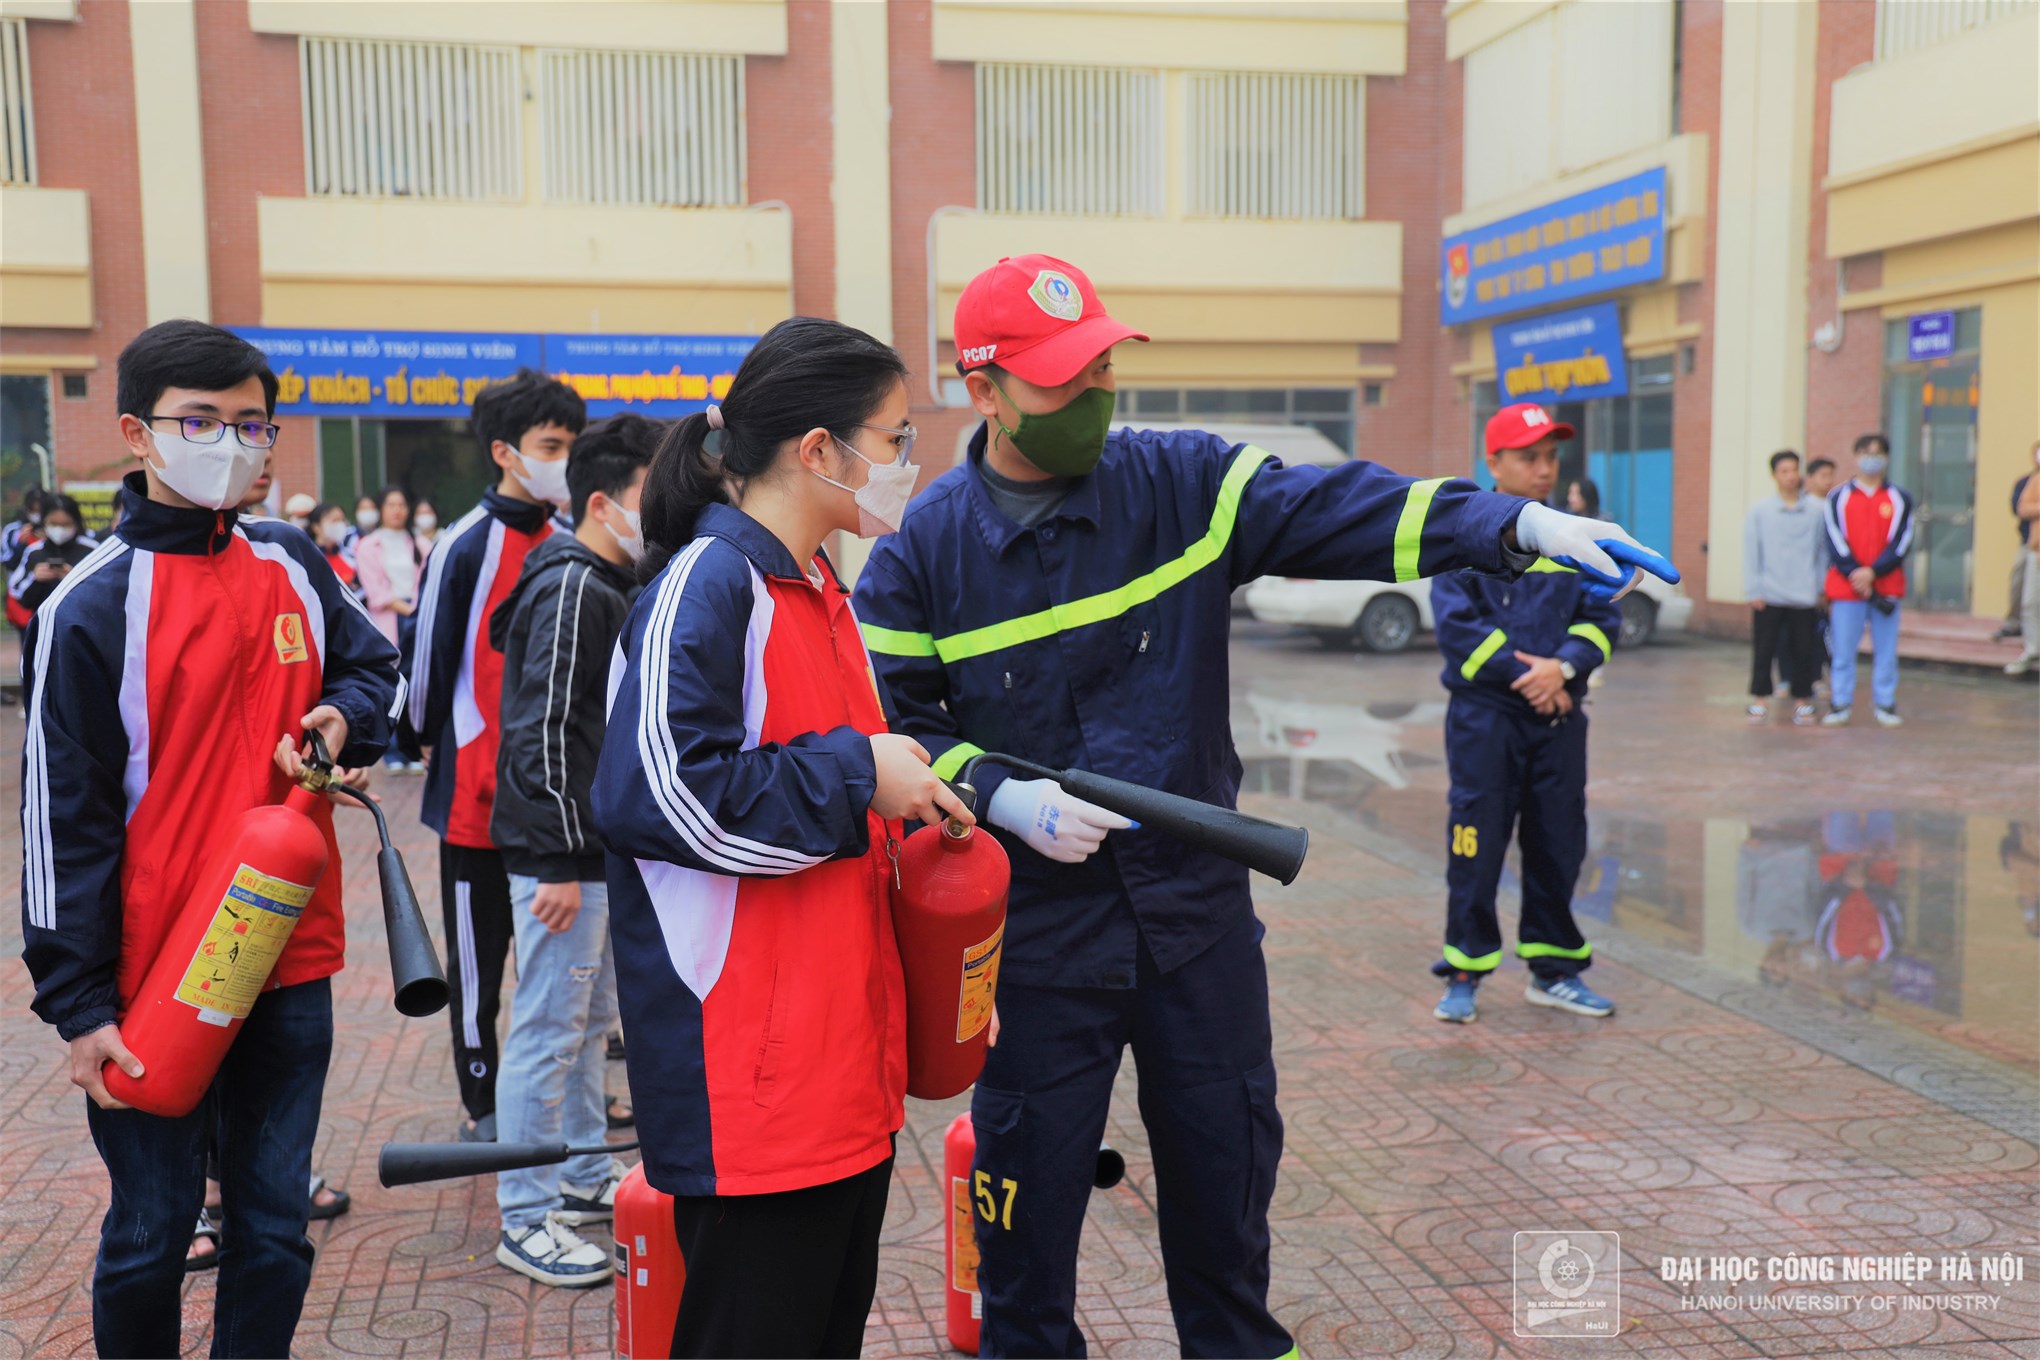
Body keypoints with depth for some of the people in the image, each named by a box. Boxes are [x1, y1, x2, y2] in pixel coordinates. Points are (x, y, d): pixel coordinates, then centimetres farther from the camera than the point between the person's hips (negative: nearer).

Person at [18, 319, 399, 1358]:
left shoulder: (293, 568, 5)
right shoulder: (92, 606, -10)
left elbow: (371, 664, 23)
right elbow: (62, 818, -9)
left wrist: (343, 716, -2)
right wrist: (79, 1005, -10)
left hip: (292, 963, 5)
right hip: (155, 982, -4)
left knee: (276, 1231, 13)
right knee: (150, 1236, 10)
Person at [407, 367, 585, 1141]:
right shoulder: (466, 546, -11)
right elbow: (429, 658, -6)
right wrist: (432, 745, 2)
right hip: (479, 788, -5)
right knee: (479, 955, 8)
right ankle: (482, 1105, 21)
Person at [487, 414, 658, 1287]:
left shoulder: (608, 585, 14)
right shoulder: (573, 589, -17)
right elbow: (546, 732, -22)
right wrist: (560, 861, -22)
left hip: (594, 850, 10)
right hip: (559, 852, -10)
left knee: (591, 1019, 19)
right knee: (549, 1030, -2)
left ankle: (586, 1178, 33)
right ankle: (525, 1221, 8)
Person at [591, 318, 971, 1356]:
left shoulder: (817, 592, 16)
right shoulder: (706, 584, -15)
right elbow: (658, 794, -26)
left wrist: (906, 808, 9)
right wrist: (856, 774, -17)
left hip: (846, 1064, 10)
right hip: (754, 1087, -9)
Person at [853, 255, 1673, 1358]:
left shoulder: (1184, 483, -3)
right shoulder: (925, 549, -5)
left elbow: (1336, 508, -15)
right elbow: (891, 728, -2)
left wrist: (1520, 524, -28)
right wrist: (1006, 798, -18)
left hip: (1198, 907, 2)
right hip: (1034, 930, -2)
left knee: (1227, 1163, 17)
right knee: (1031, 1182, 10)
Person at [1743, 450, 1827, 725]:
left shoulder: (1815, 512, 4)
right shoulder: (1759, 511, 1)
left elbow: (1822, 552, 9)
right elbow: (1751, 553, 1)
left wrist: (1821, 589, 6)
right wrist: (1754, 591, -3)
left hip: (1804, 597, 1)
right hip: (1769, 596, -1)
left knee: (1803, 649, 5)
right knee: (1764, 649, 2)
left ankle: (1802, 700, 15)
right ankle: (1760, 700, 12)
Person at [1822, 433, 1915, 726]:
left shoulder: (1900, 500, 7)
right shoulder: (1839, 497, 5)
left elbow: (1901, 542, -2)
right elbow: (1835, 540, -2)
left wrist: (1873, 572, -14)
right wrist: (1855, 574, -13)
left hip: (1886, 585, 1)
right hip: (1845, 586, -1)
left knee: (1886, 650, 4)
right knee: (1842, 650, -1)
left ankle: (1886, 705, 13)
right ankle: (1840, 705, 6)